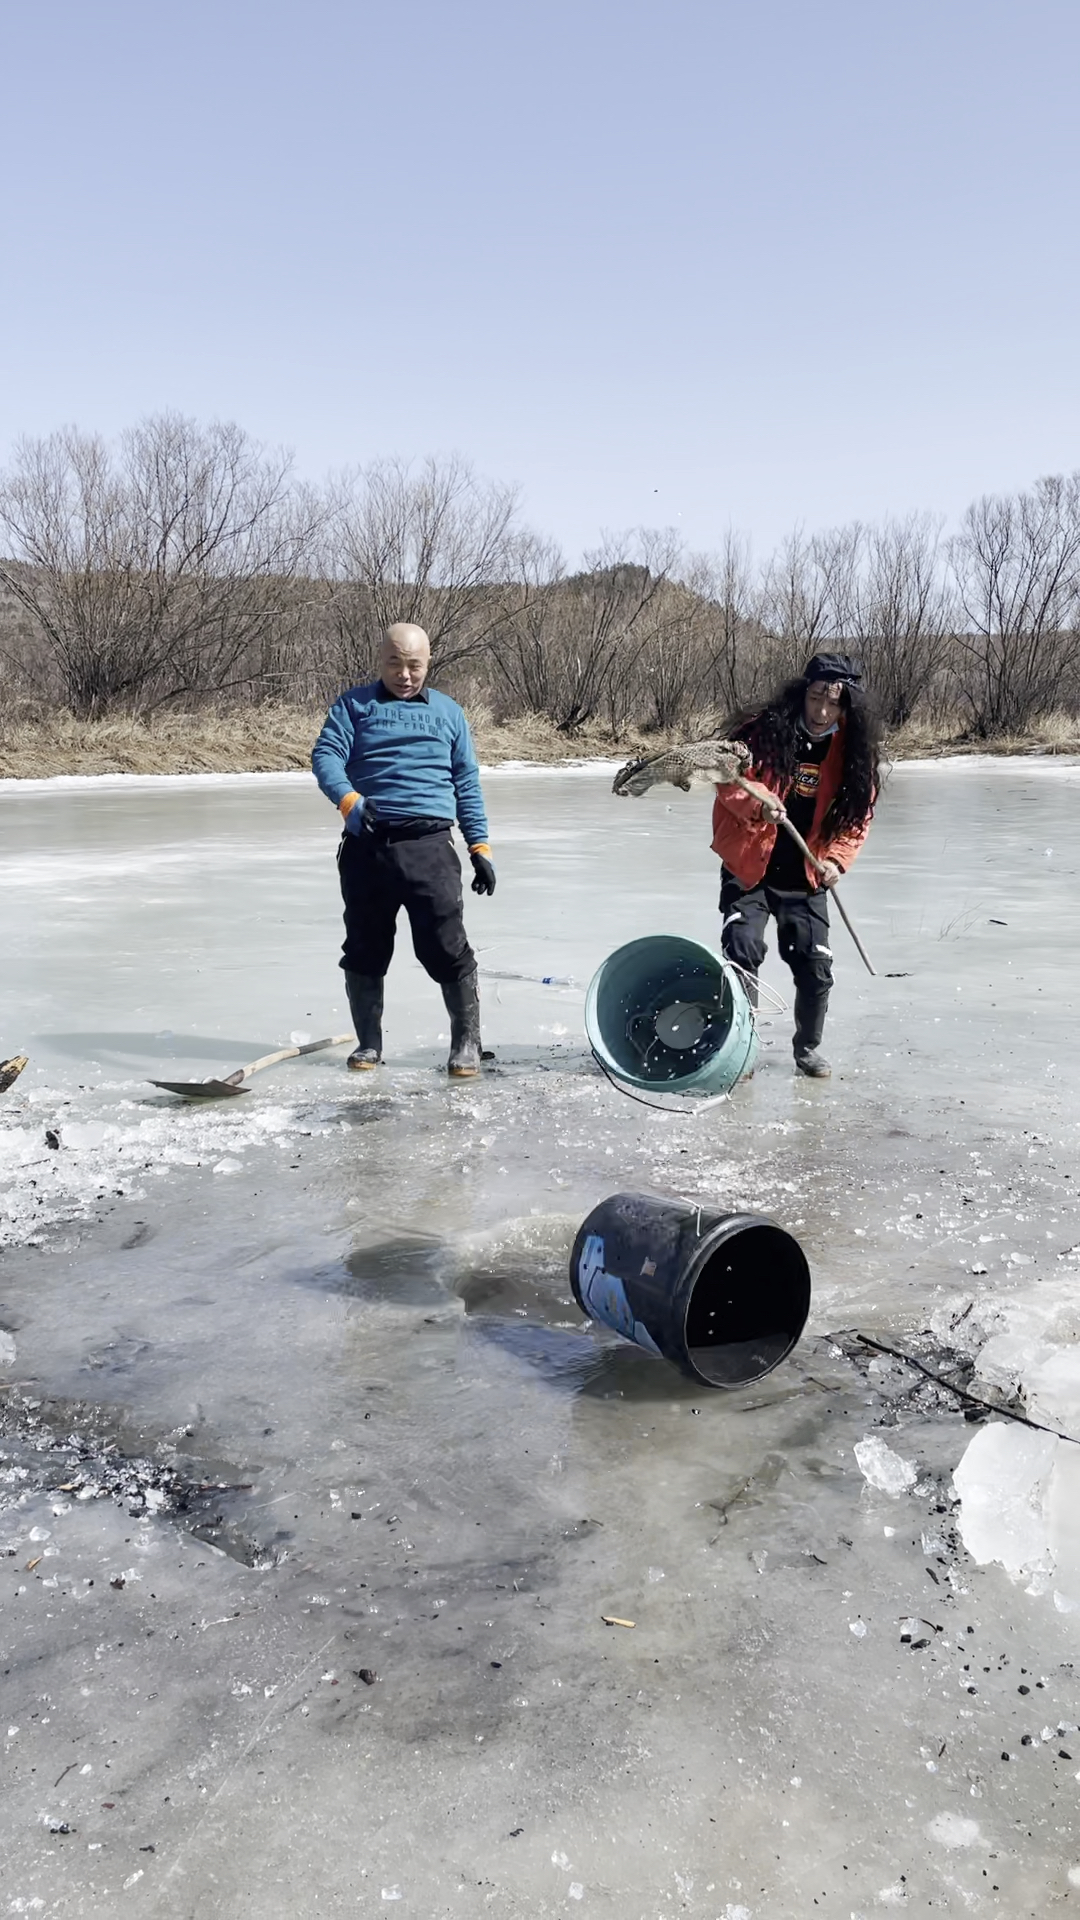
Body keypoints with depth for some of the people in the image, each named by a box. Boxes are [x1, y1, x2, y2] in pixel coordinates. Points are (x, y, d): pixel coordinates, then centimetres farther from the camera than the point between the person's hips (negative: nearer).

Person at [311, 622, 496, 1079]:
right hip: (366, 847, 1)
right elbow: (325, 756, -3)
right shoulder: (353, 706, 12)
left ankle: (466, 1041, 7)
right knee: (364, 950, 8)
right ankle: (368, 1042, 23)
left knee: (447, 947, -8)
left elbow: (467, 784, 16)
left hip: (428, 846, 0)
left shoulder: (448, 712, 17)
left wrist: (479, 846, 8)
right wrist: (348, 801, -23)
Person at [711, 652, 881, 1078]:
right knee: (742, 953, -15)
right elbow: (727, 776, -9)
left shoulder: (854, 753, -4)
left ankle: (808, 1047, 27)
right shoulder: (765, 731, -13)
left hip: (806, 878, 3)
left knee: (815, 967, 5)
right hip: (748, 867, -3)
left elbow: (855, 818, 4)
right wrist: (757, 804, -28)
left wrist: (836, 859, -11)